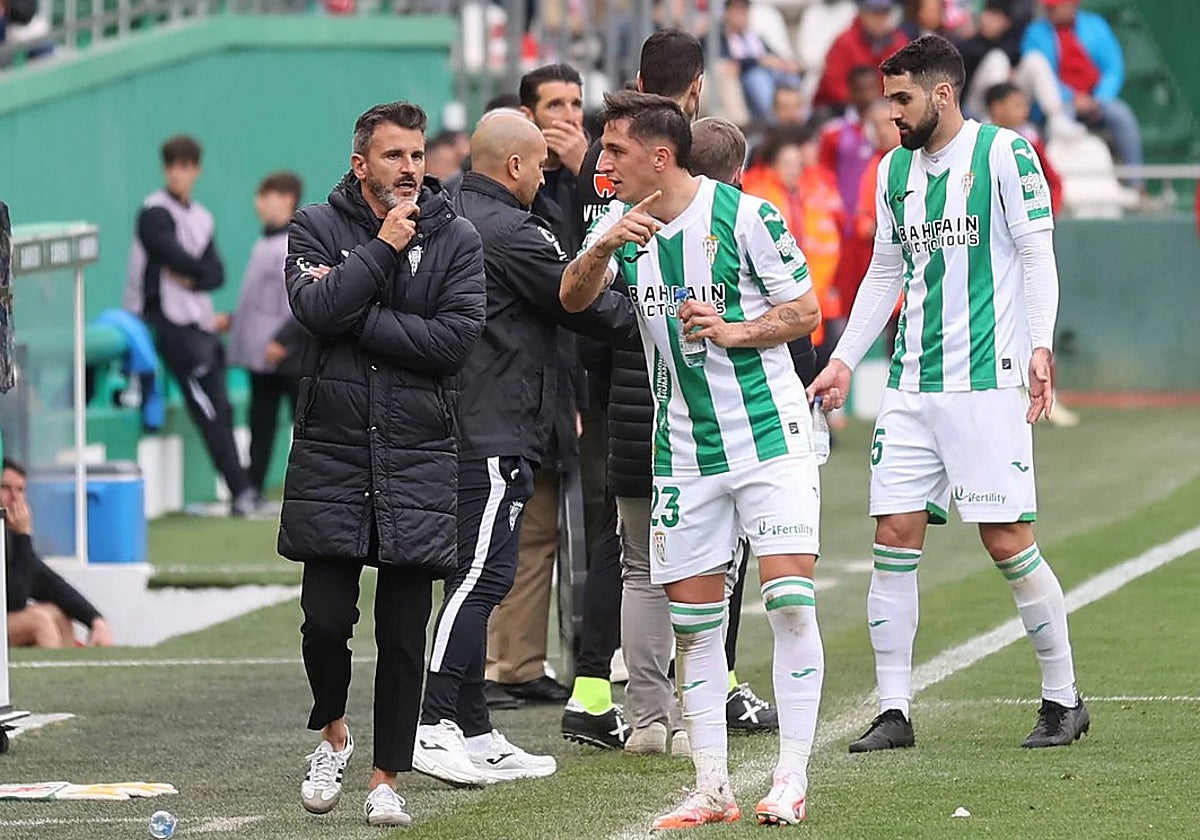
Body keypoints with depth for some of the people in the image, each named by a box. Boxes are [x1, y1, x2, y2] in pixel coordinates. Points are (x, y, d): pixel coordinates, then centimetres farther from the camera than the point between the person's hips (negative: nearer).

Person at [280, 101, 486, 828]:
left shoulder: (457, 241, 4)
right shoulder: (319, 228, 4)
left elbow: (457, 338, -10)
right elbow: (315, 309, -14)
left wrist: (357, 318, -11)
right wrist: (382, 248, -11)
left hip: (417, 461, 0)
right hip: (331, 455, 0)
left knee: (404, 633, 1)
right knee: (326, 619, -4)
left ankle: (388, 779, 11)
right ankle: (333, 734, 23)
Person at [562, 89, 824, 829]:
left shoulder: (745, 214, -9)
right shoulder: (622, 225, 5)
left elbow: (805, 310, -4)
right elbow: (573, 298, -9)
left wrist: (733, 330, -20)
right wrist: (603, 248, -28)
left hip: (769, 434, -5)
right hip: (683, 453, 5)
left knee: (790, 596, -13)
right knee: (693, 620, 3)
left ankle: (792, 780, -7)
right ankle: (712, 789, 9)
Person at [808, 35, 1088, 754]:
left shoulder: (1004, 151, -3)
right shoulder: (895, 170, 15)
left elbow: (1038, 255, -6)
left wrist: (1040, 345, -16)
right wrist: (844, 361, 19)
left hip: (987, 383, -6)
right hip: (912, 386, 6)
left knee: (1007, 538, -7)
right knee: (895, 535, -1)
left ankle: (1065, 699, 7)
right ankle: (895, 710, 3)